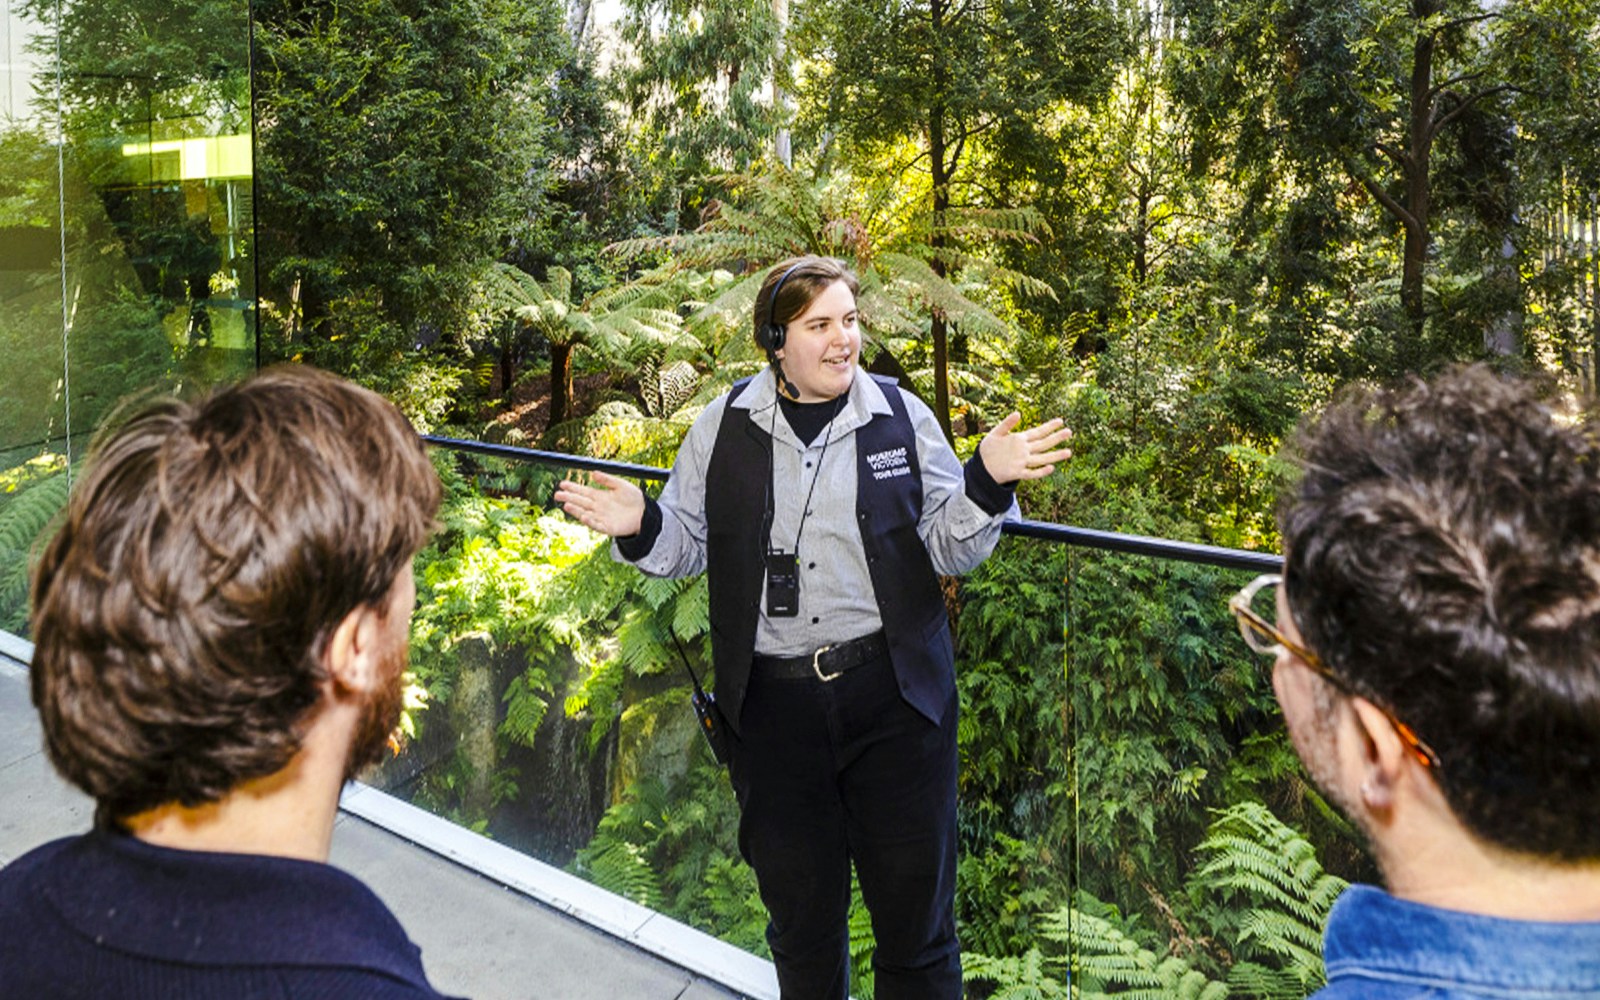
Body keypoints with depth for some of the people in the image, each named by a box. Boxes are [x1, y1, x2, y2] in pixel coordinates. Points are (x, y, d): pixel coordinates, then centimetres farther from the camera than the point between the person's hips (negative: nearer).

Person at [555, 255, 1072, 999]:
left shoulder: (901, 415, 0)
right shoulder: (725, 426, 2)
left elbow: (947, 548, 1)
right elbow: (690, 545, 9)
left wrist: (987, 483, -16)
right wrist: (641, 527, -11)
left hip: (893, 694, -1)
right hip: (772, 704, 1)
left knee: (915, 909, 11)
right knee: (799, 913, 18)